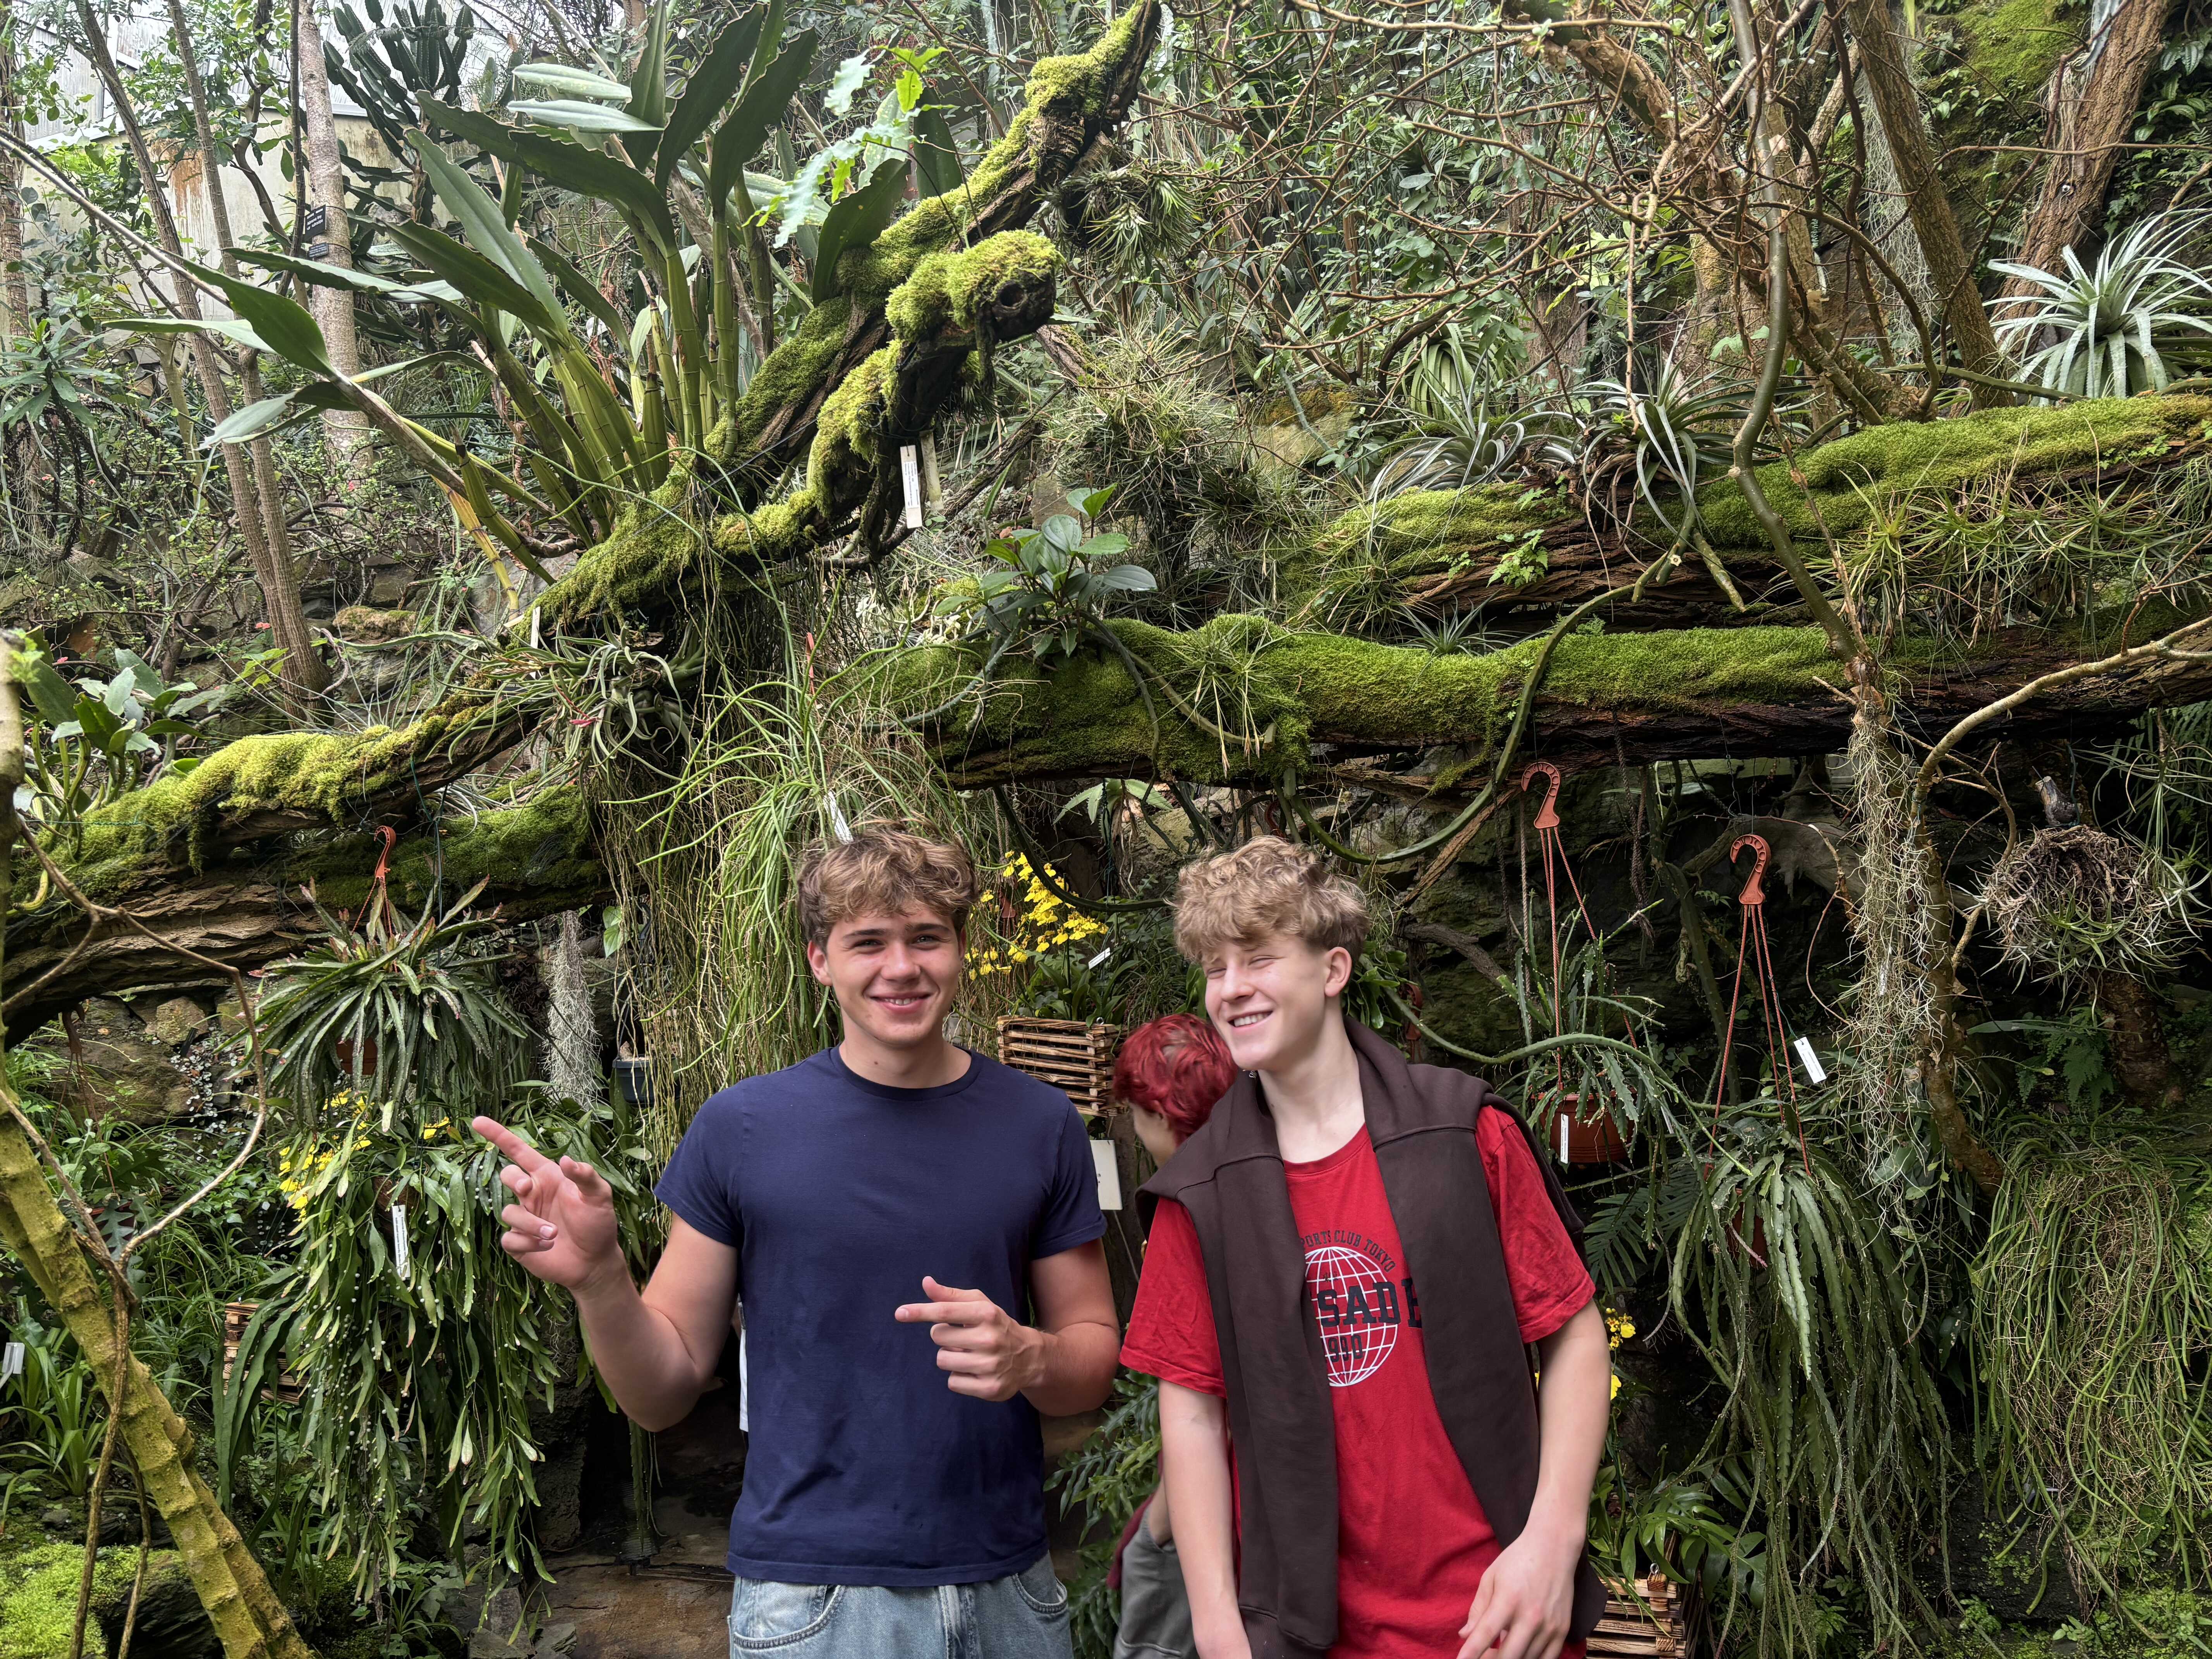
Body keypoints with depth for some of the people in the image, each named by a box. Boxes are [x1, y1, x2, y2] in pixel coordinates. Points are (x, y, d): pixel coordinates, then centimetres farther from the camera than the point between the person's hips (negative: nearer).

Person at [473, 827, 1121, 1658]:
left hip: (1008, 1592, 2)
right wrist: (598, 1278, -21)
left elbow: (1095, 1353, 4)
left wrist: (1029, 1358, -17)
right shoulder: (740, 1128, -6)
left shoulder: (1040, 1123, -2)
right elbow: (666, 1392, -2)